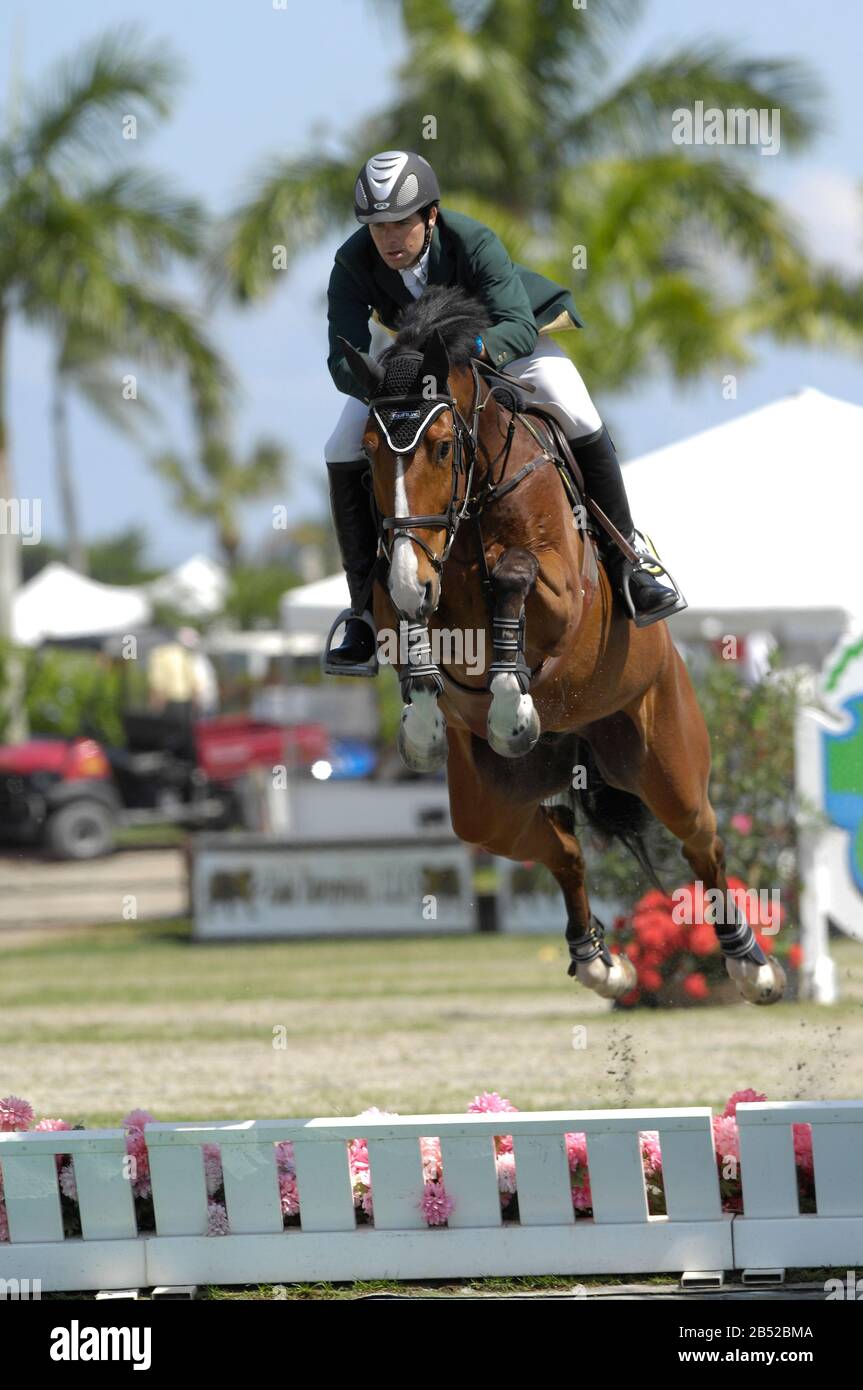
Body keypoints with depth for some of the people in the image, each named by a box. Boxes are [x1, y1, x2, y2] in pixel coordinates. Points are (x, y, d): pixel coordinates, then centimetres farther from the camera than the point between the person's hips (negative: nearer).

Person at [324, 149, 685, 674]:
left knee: (578, 418, -25)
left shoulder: (474, 242, -36)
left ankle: (629, 557, -6)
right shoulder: (354, 263, -29)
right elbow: (344, 359, -33)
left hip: (503, 338, -2)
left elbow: (518, 326, -43)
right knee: (344, 453, -14)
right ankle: (368, 611, -5)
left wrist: (475, 350, -65)